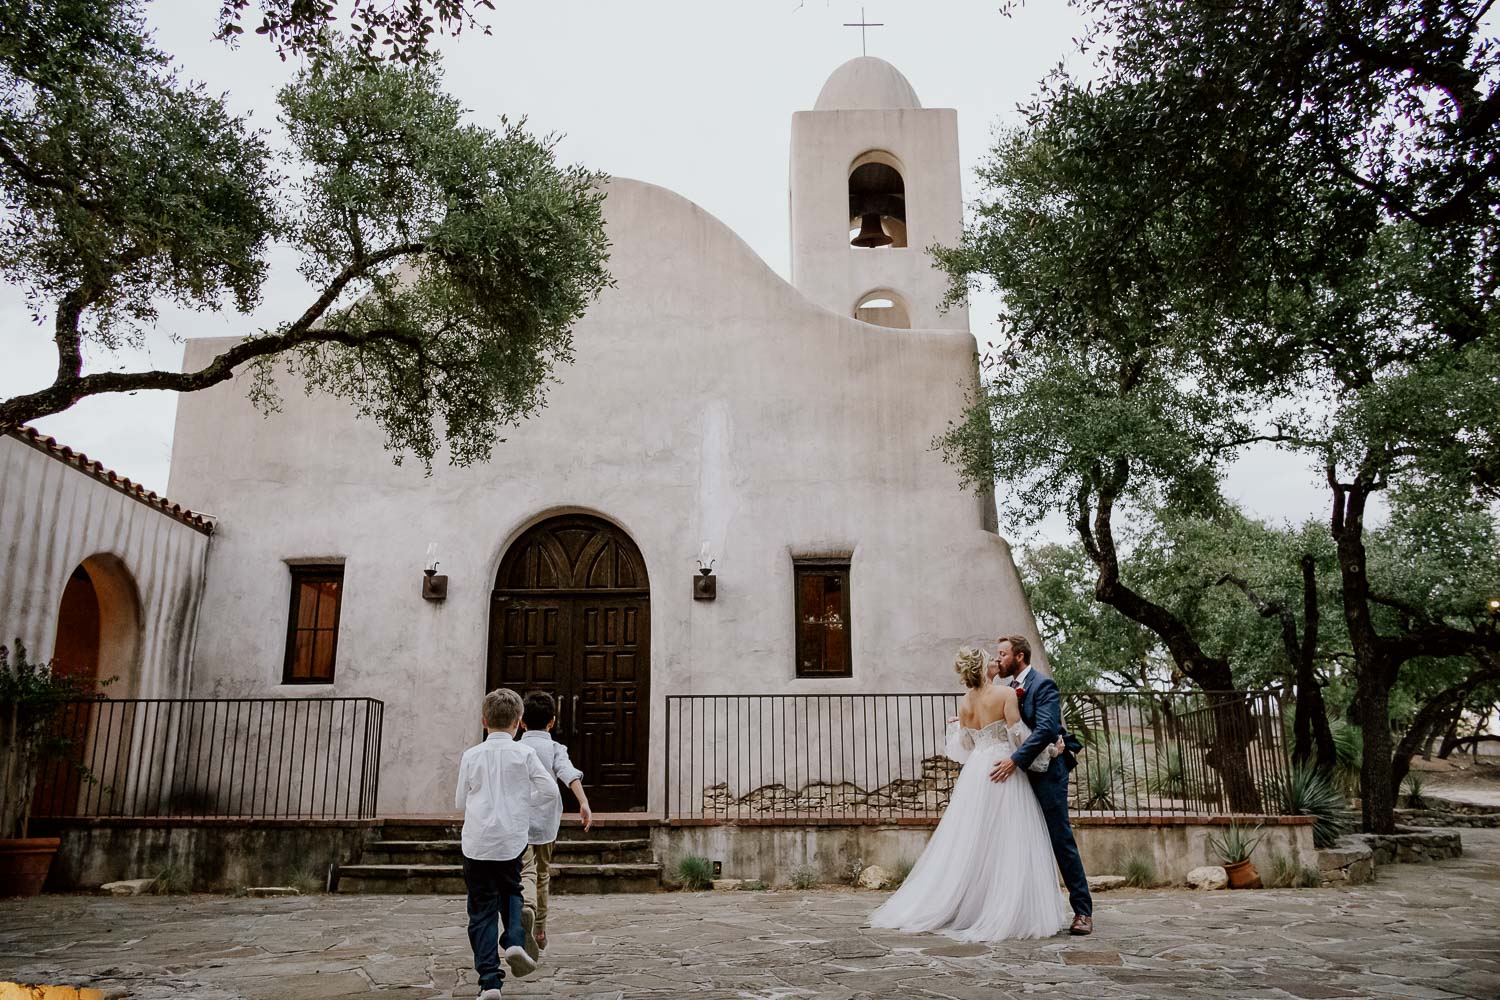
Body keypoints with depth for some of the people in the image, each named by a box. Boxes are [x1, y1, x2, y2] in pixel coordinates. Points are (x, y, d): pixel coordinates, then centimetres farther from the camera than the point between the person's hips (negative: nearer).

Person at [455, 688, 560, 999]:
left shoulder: (471, 755, 0)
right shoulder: (524, 753, -2)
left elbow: (460, 802, 8)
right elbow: (550, 791, -5)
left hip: (477, 843, 0)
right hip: (511, 841, 0)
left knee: (482, 910, 7)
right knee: (511, 893, 24)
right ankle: (515, 941, -1)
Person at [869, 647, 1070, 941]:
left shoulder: (964, 702, 8)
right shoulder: (1005, 694, -9)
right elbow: (1018, 734, -13)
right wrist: (1047, 751, 0)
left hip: (975, 772, 6)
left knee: (969, 841, 12)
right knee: (1007, 843, -1)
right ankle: (1005, 914, 0)